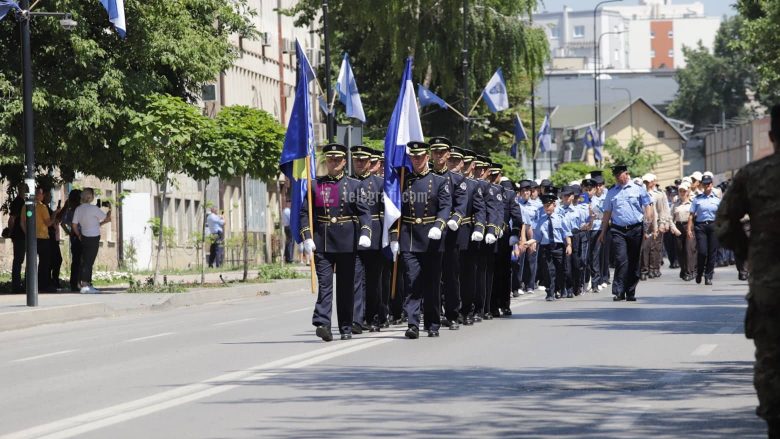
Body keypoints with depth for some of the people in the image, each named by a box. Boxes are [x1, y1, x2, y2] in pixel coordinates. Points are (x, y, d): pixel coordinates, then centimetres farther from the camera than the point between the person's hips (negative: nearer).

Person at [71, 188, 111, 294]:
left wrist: (79, 235, 20)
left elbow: (74, 225, 6)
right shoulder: (93, 208, -15)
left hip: (84, 237, 7)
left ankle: (88, 284, 19)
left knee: (86, 261, 13)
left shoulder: (78, 209, 4)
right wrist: (109, 209, 11)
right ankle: (85, 286, -8)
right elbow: (107, 218, -8)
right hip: (93, 238, -7)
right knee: (88, 261, -6)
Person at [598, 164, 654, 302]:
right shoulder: (611, 192, 12)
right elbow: (607, 213, 14)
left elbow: (648, 207, 3)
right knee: (621, 259, -14)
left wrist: (648, 223, -11)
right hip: (618, 230, 0)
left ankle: (631, 293, 14)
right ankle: (619, 292, -17)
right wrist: (603, 232, 12)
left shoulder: (638, 189, 6)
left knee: (634, 262, 6)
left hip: (635, 229, 0)